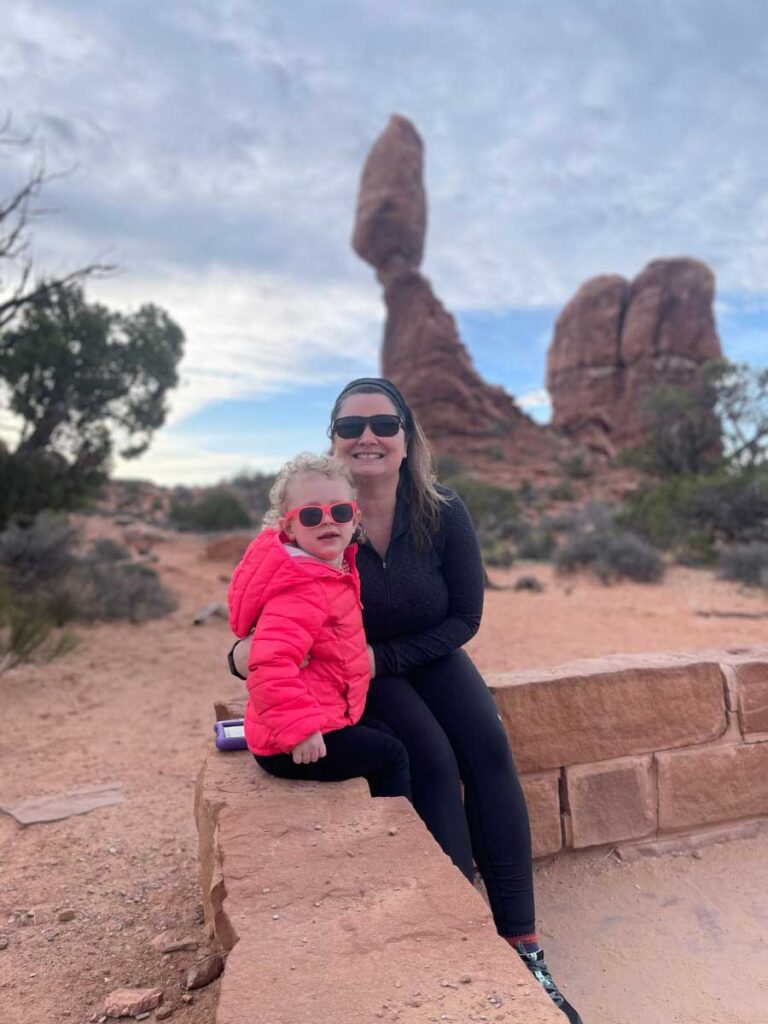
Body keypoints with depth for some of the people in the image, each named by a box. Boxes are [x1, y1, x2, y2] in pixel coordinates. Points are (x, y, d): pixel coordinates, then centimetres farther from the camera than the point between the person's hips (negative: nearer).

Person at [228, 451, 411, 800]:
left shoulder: (334, 570, 6)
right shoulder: (302, 592, -26)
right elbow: (269, 665, -35)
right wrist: (300, 728, -34)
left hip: (318, 722, 10)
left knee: (382, 734, 24)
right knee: (391, 755, -3)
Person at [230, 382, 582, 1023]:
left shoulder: (444, 512, -16)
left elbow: (466, 616, -9)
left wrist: (385, 657, -20)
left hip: (429, 656, 2)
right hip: (354, 671, -2)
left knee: (488, 749, -21)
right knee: (434, 760, -25)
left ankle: (523, 946, -12)